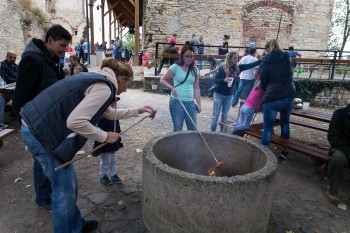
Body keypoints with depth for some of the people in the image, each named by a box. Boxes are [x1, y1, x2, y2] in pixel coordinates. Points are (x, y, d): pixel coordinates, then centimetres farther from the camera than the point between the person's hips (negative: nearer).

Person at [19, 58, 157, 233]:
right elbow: (75, 121, -27)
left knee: (69, 184, 20)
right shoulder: (104, 88, -17)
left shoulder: (98, 79, 15)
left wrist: (137, 111, 25)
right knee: (65, 189, 5)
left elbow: (109, 113, 25)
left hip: (39, 126, 10)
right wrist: (104, 137, -14)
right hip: (41, 131, -10)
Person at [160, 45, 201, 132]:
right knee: (177, 129, 5)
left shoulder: (195, 70, 8)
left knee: (193, 129, 9)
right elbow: (162, 80, 0)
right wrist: (172, 88, -17)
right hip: (177, 102, -4)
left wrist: (199, 104, 9)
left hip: (190, 103, 4)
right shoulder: (175, 67, -4)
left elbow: (196, 88, 11)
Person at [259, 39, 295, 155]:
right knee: (285, 124, 21)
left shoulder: (264, 63, -2)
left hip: (272, 98, -4)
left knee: (268, 128, 2)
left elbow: (263, 82, 4)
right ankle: (284, 151, 31)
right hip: (289, 96, 4)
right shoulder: (287, 57, 7)